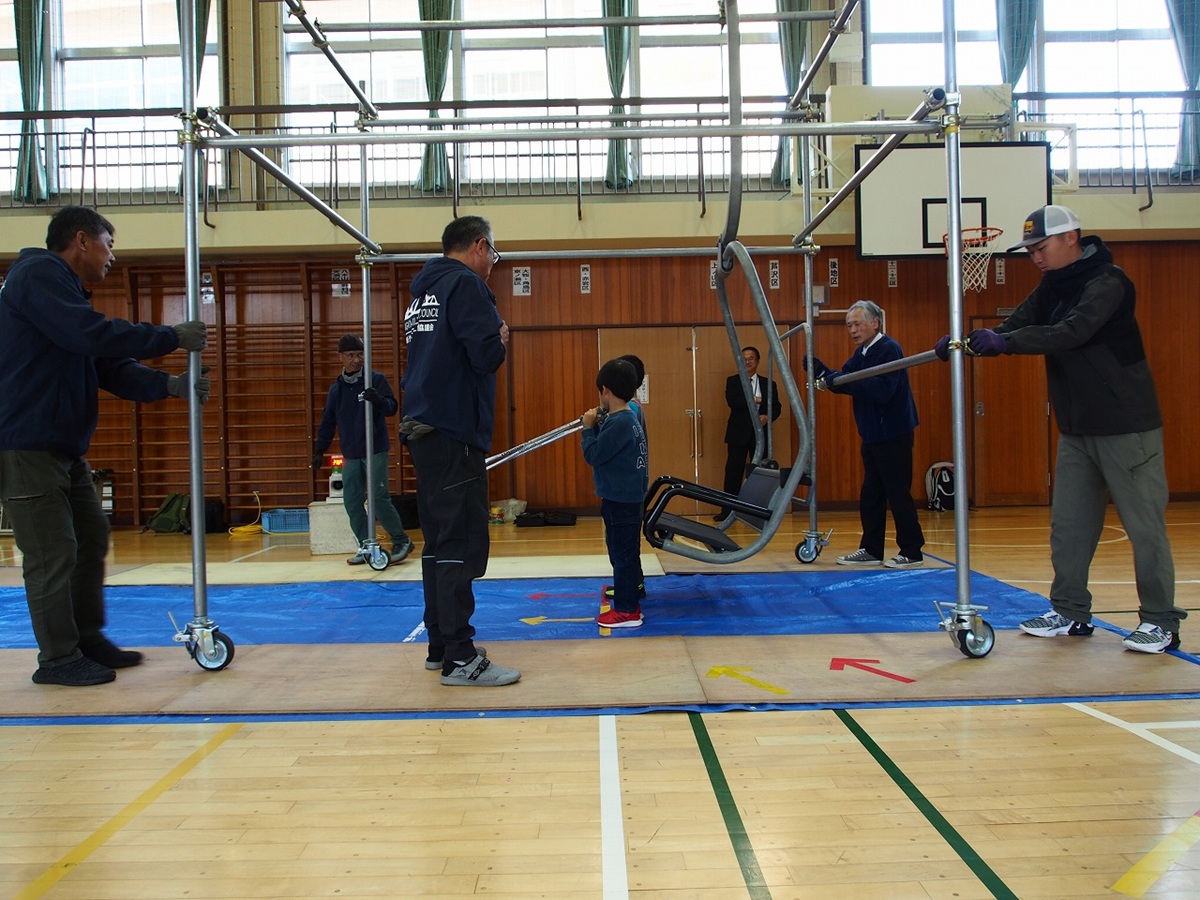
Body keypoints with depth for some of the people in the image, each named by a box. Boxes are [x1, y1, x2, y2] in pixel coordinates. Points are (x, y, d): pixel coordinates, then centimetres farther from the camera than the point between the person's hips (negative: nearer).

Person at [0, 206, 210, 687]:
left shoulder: (67, 290, 19)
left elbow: (111, 369, 14)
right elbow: (94, 336, -25)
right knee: (53, 553, -5)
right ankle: (59, 659, 6)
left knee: (91, 538, 14)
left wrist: (169, 384, -1)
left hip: (64, 447, 10)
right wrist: (171, 337, -17)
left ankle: (87, 638, 26)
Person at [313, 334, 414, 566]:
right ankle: (366, 546, 13)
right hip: (350, 455, 5)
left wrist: (378, 400, -32)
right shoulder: (336, 388, 10)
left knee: (379, 498, -10)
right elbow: (328, 421, 16)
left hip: (376, 452, -5)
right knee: (352, 501, 3)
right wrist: (319, 449, 14)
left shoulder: (376, 379, -3)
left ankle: (401, 541, 4)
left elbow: (392, 407, -11)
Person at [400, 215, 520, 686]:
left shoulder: (423, 291, 20)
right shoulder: (465, 284, -8)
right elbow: (487, 354, -20)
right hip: (454, 432, -9)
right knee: (461, 545, -8)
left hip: (423, 430, 9)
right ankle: (460, 658, -5)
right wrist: (501, 338, 2)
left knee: (439, 541, 13)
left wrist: (493, 341, 14)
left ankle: (440, 645, 21)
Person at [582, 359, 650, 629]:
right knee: (625, 550, 20)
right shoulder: (629, 418, 10)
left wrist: (588, 428, -8)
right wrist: (597, 426, 3)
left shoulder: (618, 422, -21)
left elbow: (593, 455, -20)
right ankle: (632, 590, 33)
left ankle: (627, 611, 2)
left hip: (620, 499, -10)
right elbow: (607, 449, 14)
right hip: (627, 496, 10)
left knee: (622, 552, -4)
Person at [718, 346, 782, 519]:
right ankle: (728, 510, 2)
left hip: (760, 433, 1)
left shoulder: (769, 384, 10)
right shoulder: (732, 381, 5)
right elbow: (732, 401, -12)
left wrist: (768, 417, -16)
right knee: (733, 471, -2)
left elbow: (777, 407, 4)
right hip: (738, 433, -1)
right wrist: (754, 400, -14)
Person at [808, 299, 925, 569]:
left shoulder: (889, 349, -15)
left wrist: (841, 380, -30)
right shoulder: (862, 353, 13)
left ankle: (912, 553, 5)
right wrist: (823, 373, -11)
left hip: (893, 435, -9)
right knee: (870, 495, 12)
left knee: (898, 493, -4)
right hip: (872, 435, 9)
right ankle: (871, 550, 21)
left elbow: (881, 390, -27)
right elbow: (844, 382, 7)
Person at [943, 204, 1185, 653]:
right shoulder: (1051, 289, 11)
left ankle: (1161, 623, 8)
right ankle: (1070, 613, 20)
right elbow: (1011, 332, 2)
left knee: (1144, 526, -1)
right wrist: (968, 341, -15)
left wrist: (1004, 340, -35)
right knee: (1068, 525, 9)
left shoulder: (1108, 283, -14)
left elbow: (1073, 332, -29)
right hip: (1076, 429, 8)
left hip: (1126, 427, -8)